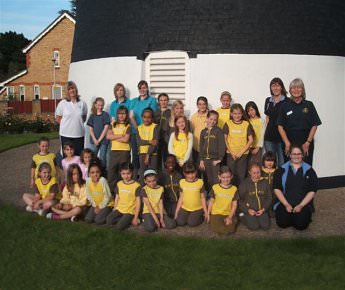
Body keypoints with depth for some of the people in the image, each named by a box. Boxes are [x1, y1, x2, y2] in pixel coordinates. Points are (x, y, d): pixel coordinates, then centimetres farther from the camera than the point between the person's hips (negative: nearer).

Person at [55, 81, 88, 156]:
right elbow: (58, 118, 4)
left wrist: (78, 124, 4)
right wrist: (66, 124, 0)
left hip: (79, 134, 2)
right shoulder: (62, 103, -3)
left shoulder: (82, 103, 3)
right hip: (66, 134, -2)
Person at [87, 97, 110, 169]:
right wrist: (95, 140, -6)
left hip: (103, 140, -3)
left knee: (102, 158, 1)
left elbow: (105, 129, -5)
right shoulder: (92, 116, 8)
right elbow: (91, 129, 7)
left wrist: (99, 140, -9)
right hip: (94, 140, 3)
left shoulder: (106, 115, -1)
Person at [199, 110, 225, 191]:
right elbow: (201, 146, 13)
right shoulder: (203, 132, 11)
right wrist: (201, 160, 6)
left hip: (215, 160, -4)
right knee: (209, 182, 8)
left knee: (216, 181, -6)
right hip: (206, 159, 4)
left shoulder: (218, 131, -2)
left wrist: (219, 159, -13)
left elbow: (222, 146, -7)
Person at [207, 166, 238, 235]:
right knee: (218, 229, -27)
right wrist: (208, 214, 6)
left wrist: (230, 217, -8)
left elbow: (234, 205, 3)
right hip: (216, 213, -1)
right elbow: (211, 202, 9)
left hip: (229, 214, 1)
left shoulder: (234, 189, 3)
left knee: (230, 229, -24)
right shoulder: (215, 187, 1)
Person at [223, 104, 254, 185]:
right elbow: (224, 139, 0)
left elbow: (251, 140, -1)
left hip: (243, 154, 0)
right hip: (230, 154, 0)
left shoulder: (247, 124, 0)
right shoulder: (228, 124, 0)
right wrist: (232, 152, -7)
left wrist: (241, 152, -8)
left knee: (241, 176, 4)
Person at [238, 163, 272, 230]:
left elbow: (269, 198, 9)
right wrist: (248, 210, -14)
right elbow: (240, 200, -2)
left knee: (266, 226, -16)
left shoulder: (265, 183, 5)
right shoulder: (244, 184, -4)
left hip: (262, 210, 3)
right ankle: (243, 217, 10)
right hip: (249, 210, -3)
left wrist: (264, 209, -6)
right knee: (254, 227, -19)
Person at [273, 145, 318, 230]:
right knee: (282, 223, -20)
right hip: (284, 203, 1)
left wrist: (301, 206, -11)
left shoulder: (309, 171, 5)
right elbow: (277, 189, 1)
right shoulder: (282, 170, 6)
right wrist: (286, 205, -10)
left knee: (301, 225, -21)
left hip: (303, 204, 0)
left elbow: (312, 191, 0)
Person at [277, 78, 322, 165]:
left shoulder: (309, 105, 4)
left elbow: (314, 125, 2)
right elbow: (280, 126, 2)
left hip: (306, 144, 0)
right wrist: (287, 143, -6)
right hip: (289, 144, 0)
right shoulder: (285, 106, 5)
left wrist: (308, 142, -7)